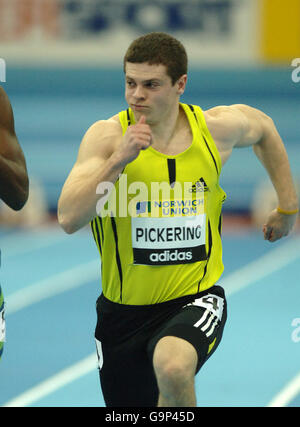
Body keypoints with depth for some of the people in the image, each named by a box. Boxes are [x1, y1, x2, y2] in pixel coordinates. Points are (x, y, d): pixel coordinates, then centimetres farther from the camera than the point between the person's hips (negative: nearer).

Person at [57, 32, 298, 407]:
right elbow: (68, 219, -23)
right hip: (125, 308, 1)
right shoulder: (107, 135, -12)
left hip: (195, 299, -1)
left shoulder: (217, 127, -6)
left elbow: (263, 128, 19)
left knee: (173, 367, -35)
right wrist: (118, 160, -32)